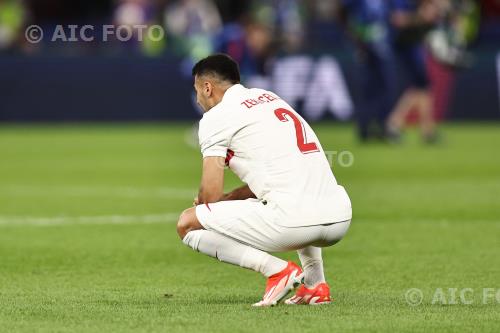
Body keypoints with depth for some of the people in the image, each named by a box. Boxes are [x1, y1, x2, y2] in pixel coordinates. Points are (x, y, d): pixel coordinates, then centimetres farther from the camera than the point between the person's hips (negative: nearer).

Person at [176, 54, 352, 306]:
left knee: (187, 224, 3)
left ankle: (275, 269, -9)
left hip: (293, 223, -8)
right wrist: (228, 199, 33)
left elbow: (210, 194, 1)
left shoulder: (216, 117, 3)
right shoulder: (270, 98, 27)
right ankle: (315, 285, 23)